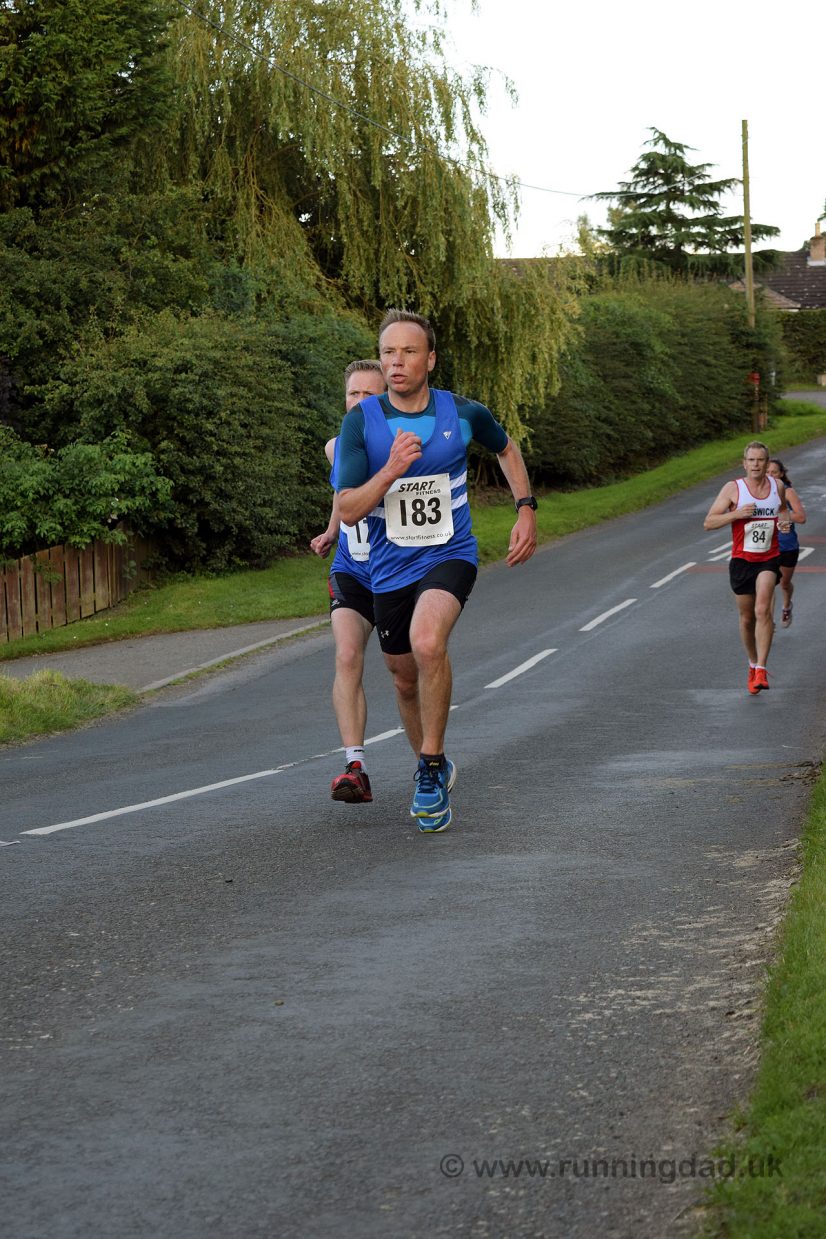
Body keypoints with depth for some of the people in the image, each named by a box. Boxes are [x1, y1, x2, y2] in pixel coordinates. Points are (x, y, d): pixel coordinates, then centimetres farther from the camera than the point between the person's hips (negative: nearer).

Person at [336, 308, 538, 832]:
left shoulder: (463, 414, -7)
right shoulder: (361, 421, -9)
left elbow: (507, 449, 16)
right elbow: (348, 509, -13)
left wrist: (526, 509, 7)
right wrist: (392, 468, -27)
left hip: (450, 556, -2)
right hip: (390, 567, 2)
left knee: (427, 642, -31)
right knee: (406, 679, 14)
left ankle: (432, 768, -16)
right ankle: (434, 766, 43)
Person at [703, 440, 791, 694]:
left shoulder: (777, 486, 2)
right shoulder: (733, 489, -7)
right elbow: (708, 523, -9)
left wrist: (784, 520, 1)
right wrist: (736, 514, -24)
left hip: (768, 559, 0)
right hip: (742, 559, 0)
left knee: (762, 610, -21)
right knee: (747, 618, 10)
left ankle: (761, 669, -22)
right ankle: (753, 664, 33)